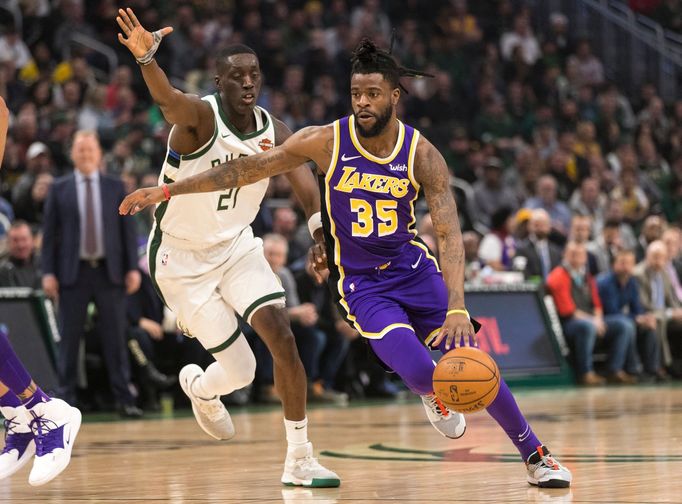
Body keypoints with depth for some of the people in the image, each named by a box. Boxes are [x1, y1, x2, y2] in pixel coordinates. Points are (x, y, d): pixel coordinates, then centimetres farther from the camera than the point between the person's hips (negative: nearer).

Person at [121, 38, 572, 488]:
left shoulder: (422, 155, -14)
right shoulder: (326, 142, -13)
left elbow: (449, 233, -20)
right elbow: (247, 169, -6)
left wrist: (457, 308, -34)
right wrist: (166, 191, -7)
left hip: (415, 269, 1)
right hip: (361, 282, -1)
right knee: (419, 373, -23)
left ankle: (537, 456, 18)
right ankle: (433, 397, 16)